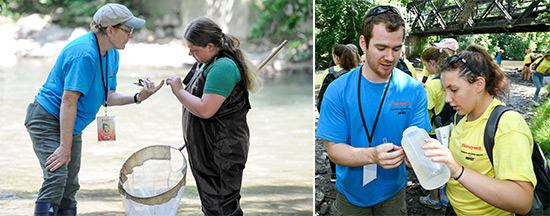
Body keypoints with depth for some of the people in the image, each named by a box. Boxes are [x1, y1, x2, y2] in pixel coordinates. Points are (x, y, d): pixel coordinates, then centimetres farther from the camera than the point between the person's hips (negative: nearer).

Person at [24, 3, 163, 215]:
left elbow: (107, 97, 8)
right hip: (47, 120, -9)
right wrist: (65, 147, -29)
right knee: (57, 177, -24)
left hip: (71, 125, 9)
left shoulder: (112, 53, 5)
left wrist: (138, 97, -11)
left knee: (70, 186, 9)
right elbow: (68, 101, -28)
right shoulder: (84, 54, -26)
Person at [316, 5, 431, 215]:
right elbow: (334, 150, -16)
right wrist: (373, 155, -35)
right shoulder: (338, 91, -15)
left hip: (393, 190, 1)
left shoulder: (414, 90, -10)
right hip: (351, 193, -1)